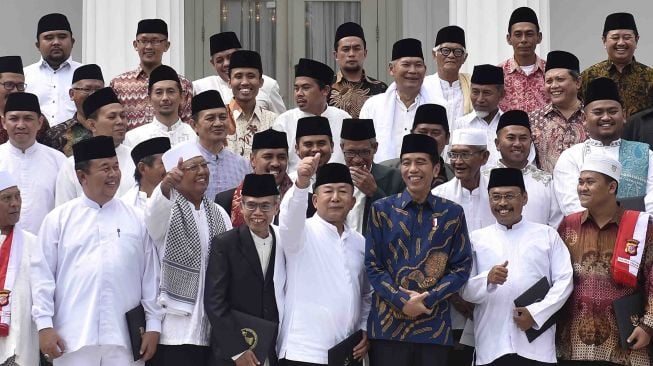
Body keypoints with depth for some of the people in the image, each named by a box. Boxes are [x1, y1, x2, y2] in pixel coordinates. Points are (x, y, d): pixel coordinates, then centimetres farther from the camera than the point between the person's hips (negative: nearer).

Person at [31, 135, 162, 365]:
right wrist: (44, 325, -3)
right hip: (73, 337, -1)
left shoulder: (136, 219, 9)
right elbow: (42, 274, 3)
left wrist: (153, 326, 6)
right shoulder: (58, 219, 5)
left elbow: (150, 276, 10)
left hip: (125, 338, 1)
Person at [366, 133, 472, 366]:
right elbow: (372, 264, 3)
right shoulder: (382, 210, 6)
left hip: (435, 325, 1)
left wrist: (428, 300, -10)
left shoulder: (453, 213, 7)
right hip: (388, 324, 0)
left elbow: (462, 266, 4)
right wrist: (402, 301, -11)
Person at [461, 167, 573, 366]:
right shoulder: (476, 238, 12)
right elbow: (465, 290, 5)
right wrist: (488, 279, -16)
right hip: (491, 346, 1)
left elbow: (564, 280, 3)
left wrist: (536, 312, -9)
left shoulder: (547, 234, 11)